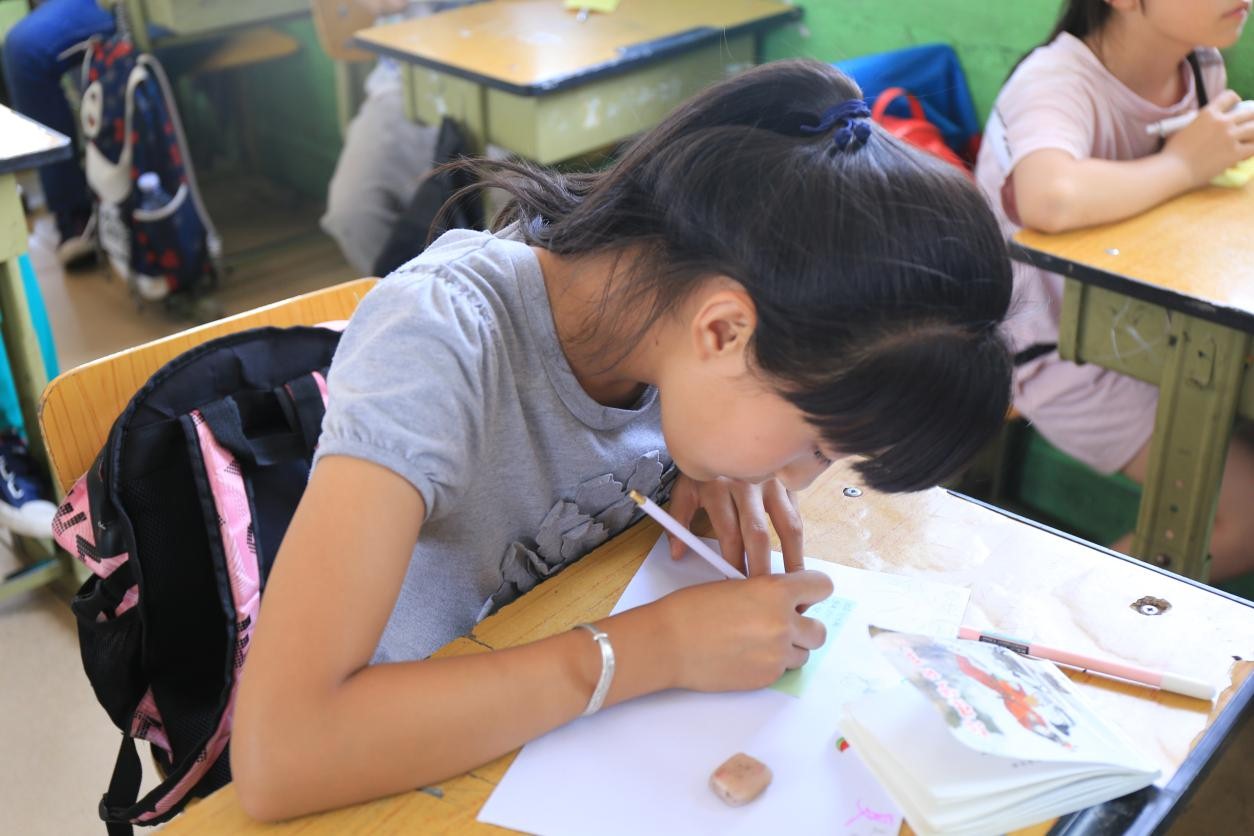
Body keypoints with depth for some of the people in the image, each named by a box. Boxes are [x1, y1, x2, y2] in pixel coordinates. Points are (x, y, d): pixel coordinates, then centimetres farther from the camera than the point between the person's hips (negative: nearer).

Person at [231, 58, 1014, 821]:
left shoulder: (688, 296, -13)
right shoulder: (440, 345, -28)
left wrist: (738, 467, -14)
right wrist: (653, 649, -30)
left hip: (585, 737, 5)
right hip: (394, 773, -4)